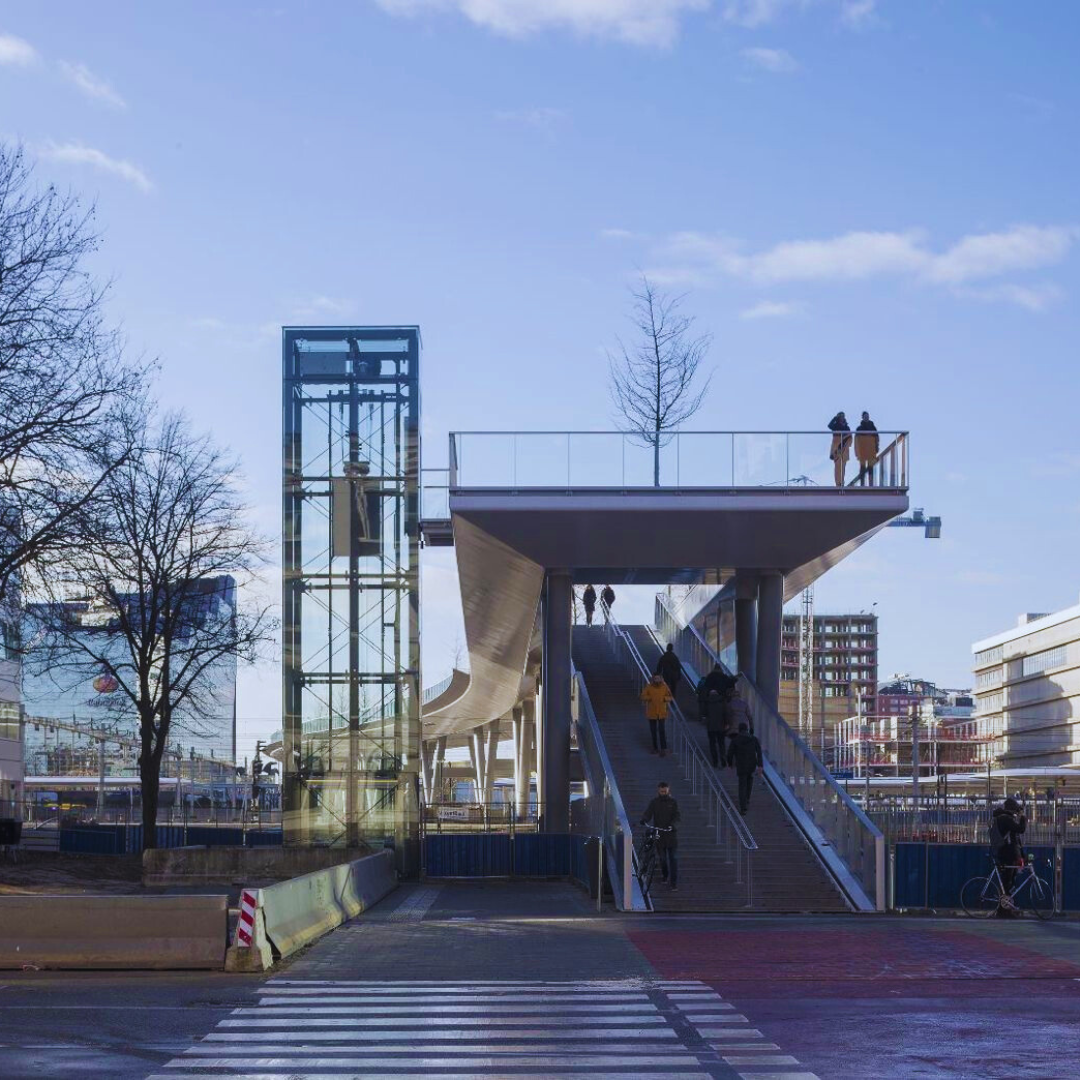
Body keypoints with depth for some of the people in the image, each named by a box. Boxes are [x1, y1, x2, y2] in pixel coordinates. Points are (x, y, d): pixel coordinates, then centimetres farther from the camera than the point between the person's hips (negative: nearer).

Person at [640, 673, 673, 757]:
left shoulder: (664, 686, -4)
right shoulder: (649, 687, -5)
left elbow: (670, 697, 2)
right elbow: (643, 696, -3)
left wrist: (665, 698, -19)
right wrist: (649, 698, -20)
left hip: (662, 713, -2)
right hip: (652, 713, 2)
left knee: (662, 731, -10)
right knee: (653, 731, 12)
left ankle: (664, 749, -8)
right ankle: (655, 748, 27)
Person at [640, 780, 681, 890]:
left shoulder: (673, 802, 4)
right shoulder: (654, 803, 5)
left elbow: (677, 815, -6)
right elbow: (648, 813, -7)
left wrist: (673, 824, -26)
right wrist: (644, 819, -29)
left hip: (671, 833, -1)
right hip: (659, 834, 1)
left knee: (673, 858, -5)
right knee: (662, 857, 8)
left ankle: (674, 883, -5)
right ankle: (664, 875, 35)